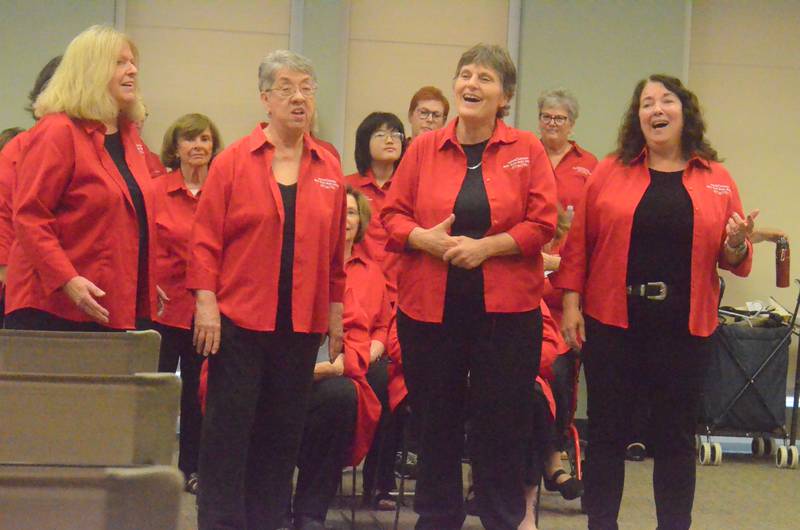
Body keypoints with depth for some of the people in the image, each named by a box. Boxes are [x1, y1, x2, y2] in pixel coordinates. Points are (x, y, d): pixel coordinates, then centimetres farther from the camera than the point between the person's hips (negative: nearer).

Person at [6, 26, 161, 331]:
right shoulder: (57, 133, -9)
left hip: (116, 309, 7)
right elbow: (28, 218, -14)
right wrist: (66, 280, -24)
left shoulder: (129, 136, 16)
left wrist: (147, 281, 21)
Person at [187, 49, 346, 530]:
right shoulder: (233, 162, -1)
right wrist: (206, 303, -10)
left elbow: (336, 250, 12)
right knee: (229, 427, -1)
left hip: (302, 323, 3)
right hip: (239, 318, -3)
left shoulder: (329, 169, 8)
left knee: (283, 432, 8)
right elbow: (206, 239, -3)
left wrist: (336, 312, 11)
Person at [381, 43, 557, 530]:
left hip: (505, 307, -2)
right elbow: (393, 216, 6)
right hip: (430, 305, 2)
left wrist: (487, 246, -15)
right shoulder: (424, 149, 6)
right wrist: (425, 238, -13)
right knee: (436, 418, 10)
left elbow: (542, 223, -4)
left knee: (503, 420, 2)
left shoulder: (527, 150, 2)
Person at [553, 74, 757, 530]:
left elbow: (735, 261, 10)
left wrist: (736, 246, -12)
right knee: (607, 432, 5)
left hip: (684, 328, 1)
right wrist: (571, 303, -5)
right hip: (612, 321, 0)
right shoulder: (610, 172, 3)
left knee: (677, 436, 7)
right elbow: (579, 242, 2)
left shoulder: (717, 180, 6)